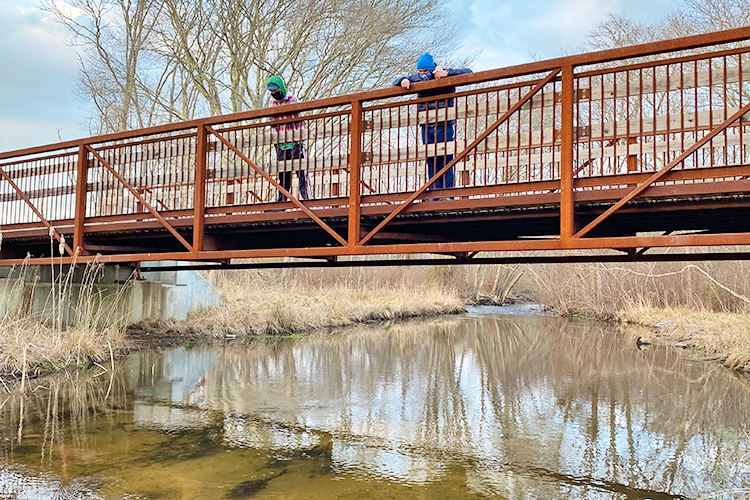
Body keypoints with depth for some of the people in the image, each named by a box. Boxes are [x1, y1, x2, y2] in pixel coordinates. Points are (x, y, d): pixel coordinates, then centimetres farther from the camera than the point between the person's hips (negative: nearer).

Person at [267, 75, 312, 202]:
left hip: (295, 144, -5)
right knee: (283, 175, 9)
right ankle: (281, 201, 16)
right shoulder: (272, 103, 13)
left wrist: (300, 141, -9)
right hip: (280, 145, 5)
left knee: (301, 172, -6)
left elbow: (301, 120, -3)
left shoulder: (293, 100, -2)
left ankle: (307, 199, -3)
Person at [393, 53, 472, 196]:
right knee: (431, 162, 1)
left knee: (446, 160, -7)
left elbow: (468, 73, -4)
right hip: (427, 128, 3)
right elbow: (396, 83, 16)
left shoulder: (446, 77, 2)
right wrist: (403, 81, -8)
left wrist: (447, 73, -15)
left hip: (445, 127, -3)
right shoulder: (417, 78, 11)